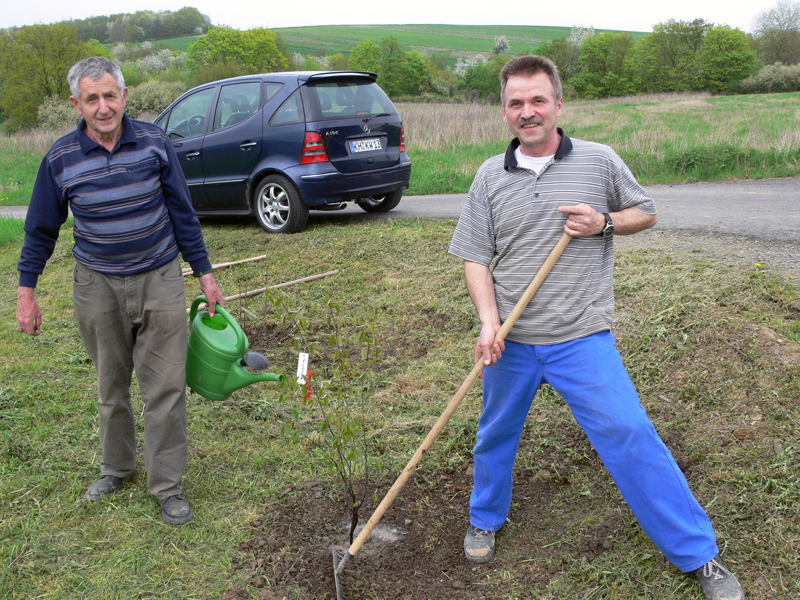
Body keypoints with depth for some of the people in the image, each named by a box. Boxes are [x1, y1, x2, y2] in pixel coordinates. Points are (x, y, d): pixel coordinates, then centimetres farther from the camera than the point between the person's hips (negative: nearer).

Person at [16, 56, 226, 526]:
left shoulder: (154, 143, -6)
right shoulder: (61, 159, -6)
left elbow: (182, 212, 2)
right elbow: (41, 230, 5)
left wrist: (205, 273, 3)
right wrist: (26, 292, 6)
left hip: (160, 280, -1)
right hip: (98, 285, 1)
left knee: (166, 386, 0)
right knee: (111, 385, 14)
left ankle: (168, 485, 13)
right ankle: (118, 468, 35)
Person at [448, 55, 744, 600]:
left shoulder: (599, 161, -1)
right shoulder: (490, 177, 3)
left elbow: (646, 212, 12)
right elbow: (475, 258, 2)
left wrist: (604, 222, -10)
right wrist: (489, 322, -13)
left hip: (583, 339, -2)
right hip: (512, 341, 2)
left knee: (632, 438, -5)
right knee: (496, 435, 17)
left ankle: (701, 555, 11)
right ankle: (485, 520, 44)